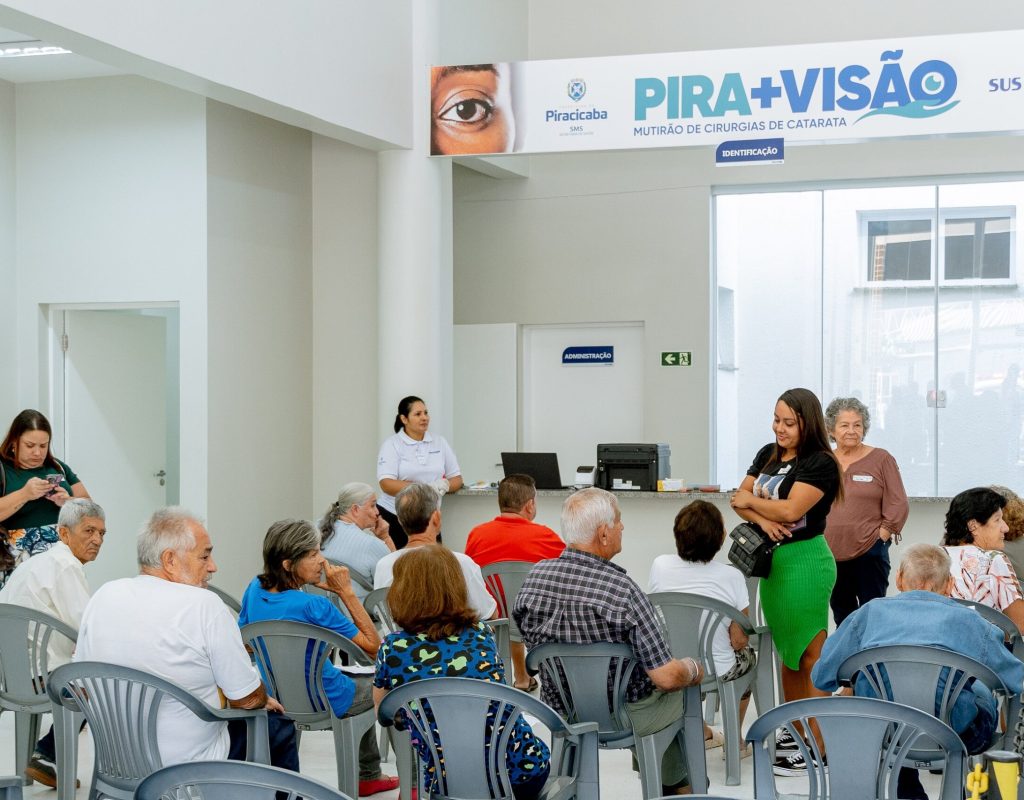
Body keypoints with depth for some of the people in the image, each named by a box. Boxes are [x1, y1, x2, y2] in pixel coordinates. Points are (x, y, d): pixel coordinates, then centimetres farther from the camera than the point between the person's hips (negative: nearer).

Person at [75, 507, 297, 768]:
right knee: (280, 727, 18)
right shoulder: (205, 606, -20)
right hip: (190, 765, -6)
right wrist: (264, 700, 9)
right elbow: (248, 699, -14)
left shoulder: (103, 597, -3)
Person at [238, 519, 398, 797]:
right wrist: (346, 592, -22)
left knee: (357, 678, 36)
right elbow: (372, 645, -22)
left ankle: (369, 776, 48)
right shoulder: (313, 605, -31)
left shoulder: (255, 590, -11)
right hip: (326, 702, -7)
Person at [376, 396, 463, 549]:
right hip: (393, 517, -3)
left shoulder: (439, 443, 10)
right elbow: (386, 484, -13)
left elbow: (457, 479, 12)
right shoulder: (392, 444, -1)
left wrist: (445, 485, -12)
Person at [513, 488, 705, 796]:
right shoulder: (623, 590, -30)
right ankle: (676, 786, 47)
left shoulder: (534, 577, -14)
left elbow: (531, 642, 4)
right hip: (626, 716, -5)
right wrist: (695, 669, -3)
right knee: (684, 691, 28)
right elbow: (666, 677, -26)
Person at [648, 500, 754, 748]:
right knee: (747, 656, 33)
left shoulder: (660, 566, -12)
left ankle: (703, 734, 48)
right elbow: (739, 641, -12)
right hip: (718, 671, -2)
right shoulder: (731, 576, -19)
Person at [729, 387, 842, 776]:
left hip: (805, 561, -8)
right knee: (787, 651, 15)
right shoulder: (767, 455, 12)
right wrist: (762, 520, -14)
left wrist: (752, 501, -5)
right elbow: (740, 499, 6)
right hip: (771, 558, 8)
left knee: (810, 655, -8)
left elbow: (791, 510, -21)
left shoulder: (819, 463, -11)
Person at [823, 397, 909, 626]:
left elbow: (899, 505, -2)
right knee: (841, 617, 12)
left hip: (869, 553, -3)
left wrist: (881, 535, -6)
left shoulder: (881, 459, 0)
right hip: (829, 554, 3)